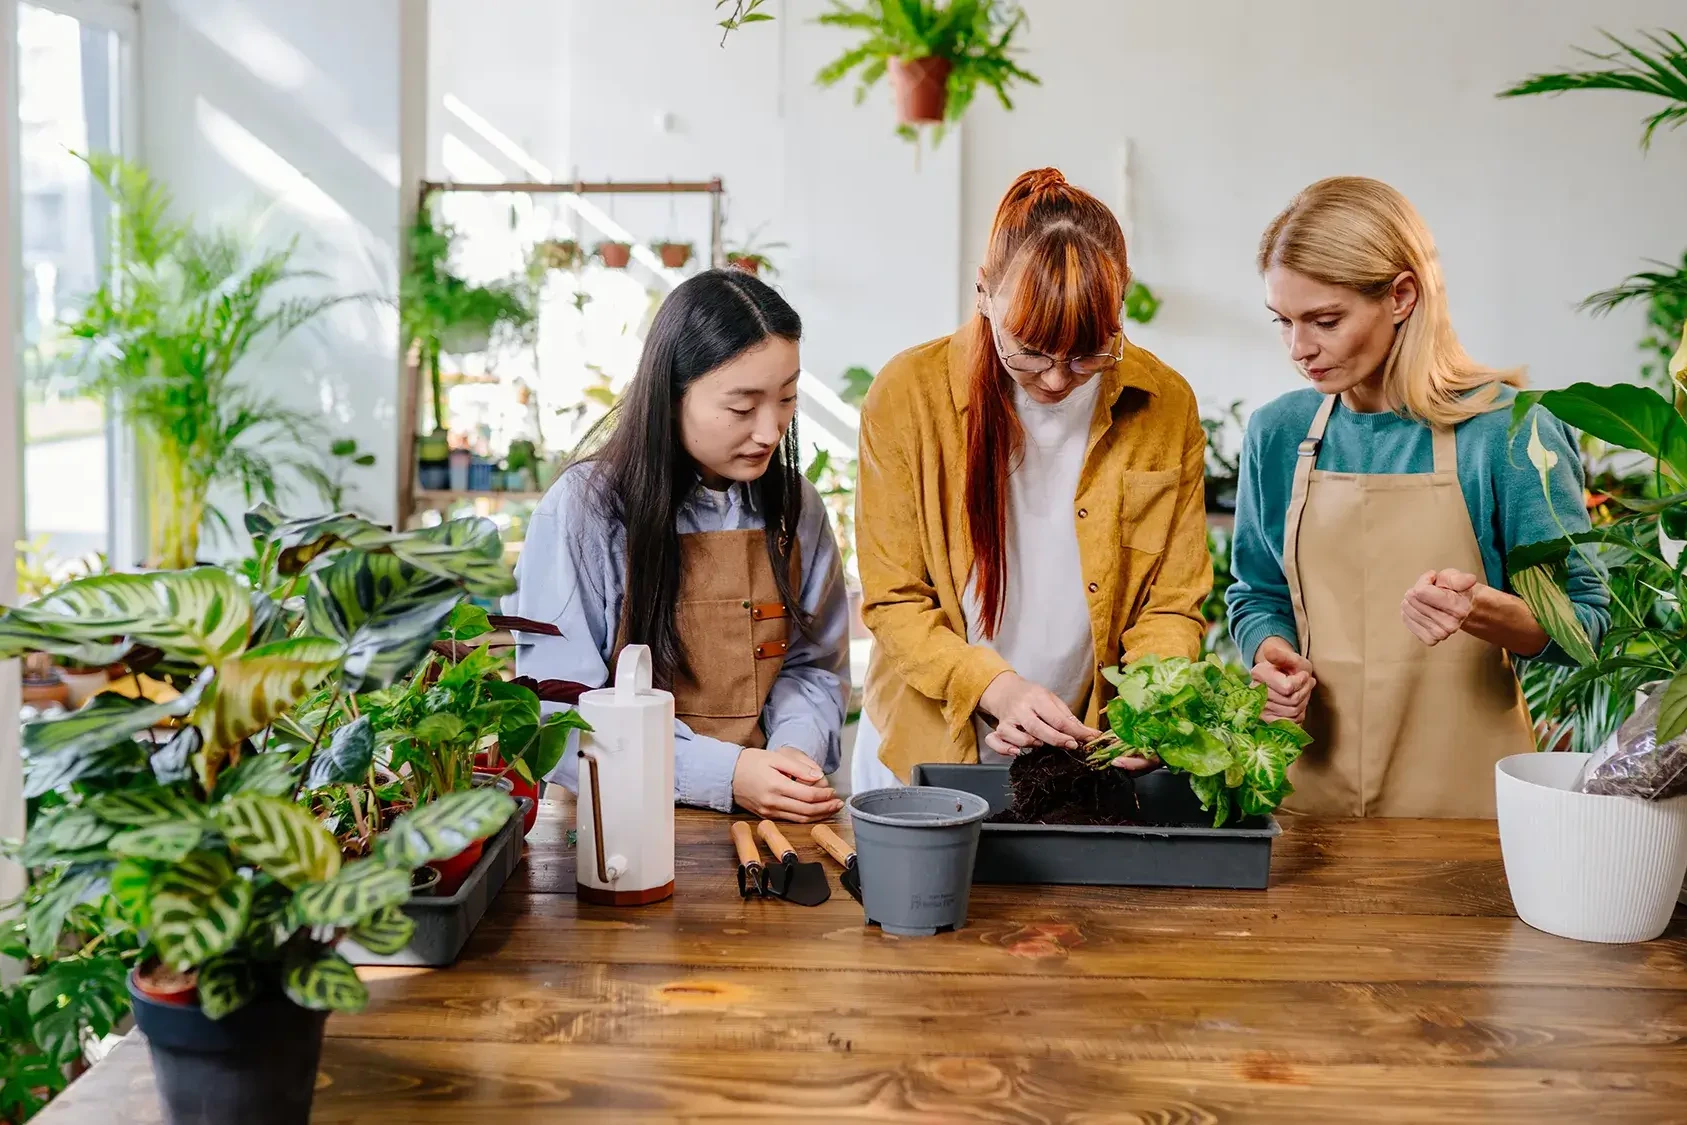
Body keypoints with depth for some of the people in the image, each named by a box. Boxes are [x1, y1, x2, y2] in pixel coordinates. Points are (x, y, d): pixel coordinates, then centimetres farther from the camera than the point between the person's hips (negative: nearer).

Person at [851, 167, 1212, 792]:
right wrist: (994, 686, -23)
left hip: (1100, 756, 4)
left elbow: (1173, 606, 0)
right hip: (927, 746, -3)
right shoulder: (907, 393, -12)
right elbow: (893, 600, -8)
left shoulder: (1167, 407, -7)